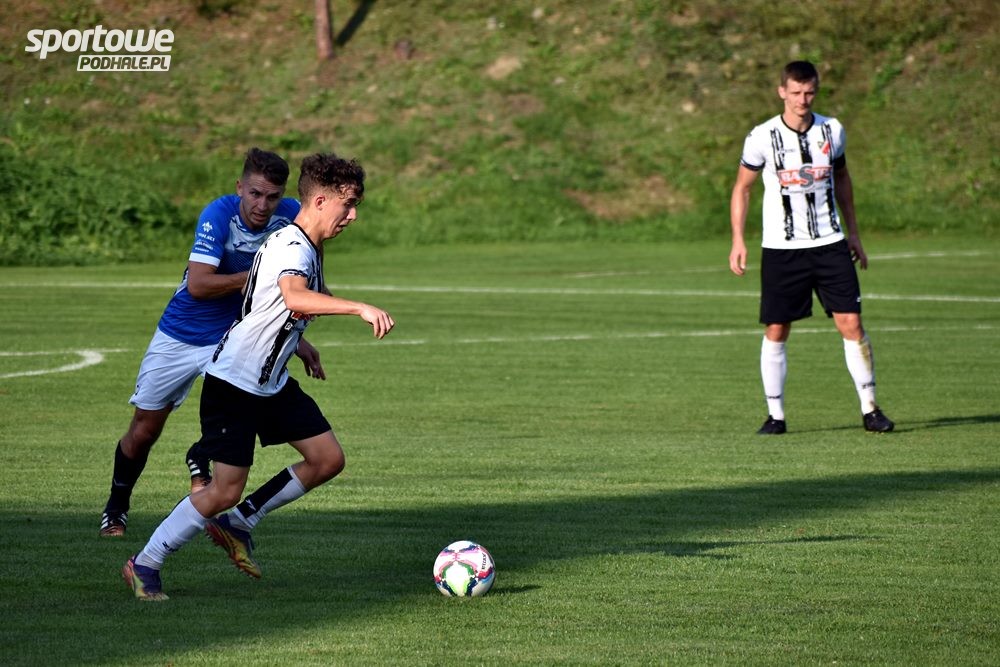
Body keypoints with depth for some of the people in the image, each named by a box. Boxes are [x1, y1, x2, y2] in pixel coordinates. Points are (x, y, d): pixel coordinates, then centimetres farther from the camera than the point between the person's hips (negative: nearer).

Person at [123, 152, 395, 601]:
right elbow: (295, 297, -46)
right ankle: (144, 565, 6)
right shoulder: (291, 248, -24)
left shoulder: (307, 248, 7)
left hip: (273, 383, 9)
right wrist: (360, 308, -51)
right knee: (225, 491, -8)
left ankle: (237, 524, 16)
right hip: (233, 382, -9)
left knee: (328, 459, 2)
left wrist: (298, 342, 20)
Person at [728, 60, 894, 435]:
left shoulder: (832, 131, 3)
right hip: (781, 249, -2)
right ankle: (775, 415, 9)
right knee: (776, 332, -1)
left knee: (851, 323, -5)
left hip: (830, 244, 2)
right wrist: (738, 240, -5)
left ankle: (870, 409, 3)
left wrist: (852, 232, 19)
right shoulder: (763, 137, -6)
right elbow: (742, 188, 3)